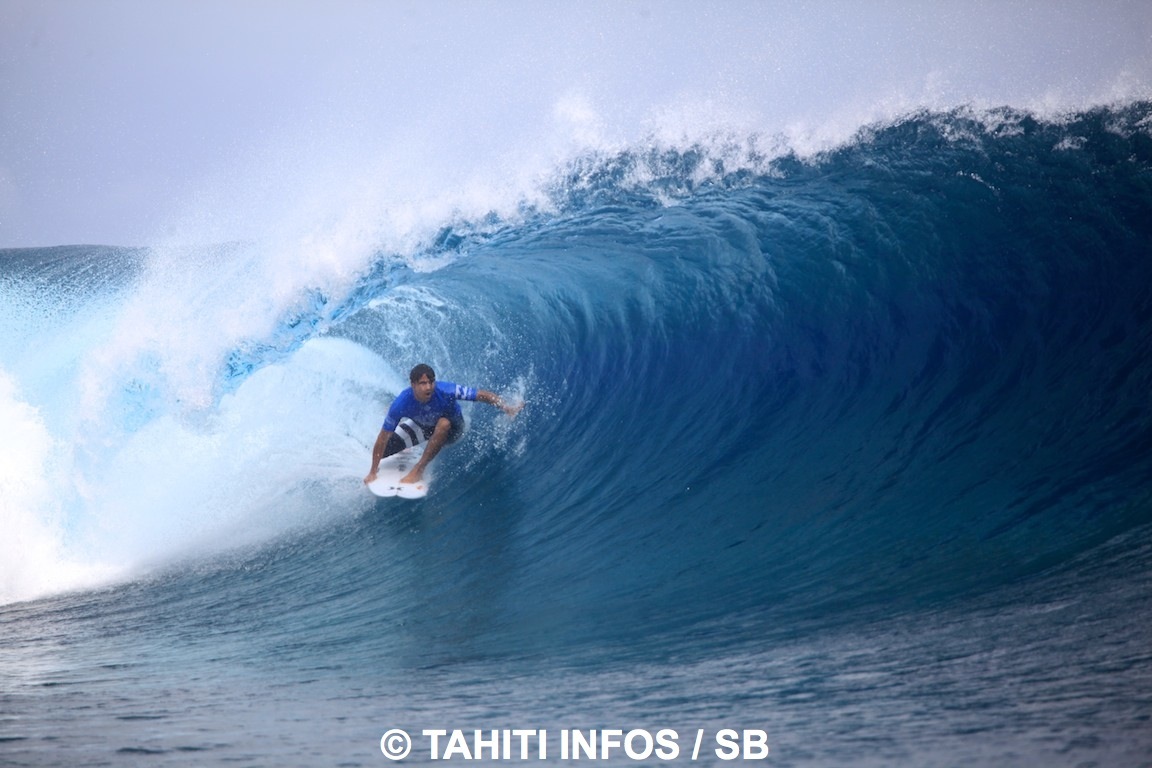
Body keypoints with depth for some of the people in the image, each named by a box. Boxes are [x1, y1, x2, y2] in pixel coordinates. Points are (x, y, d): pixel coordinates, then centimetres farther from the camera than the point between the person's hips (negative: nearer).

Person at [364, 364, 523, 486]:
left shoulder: (446, 391, -37)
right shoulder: (401, 404, -34)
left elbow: (482, 395, -29)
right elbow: (383, 438, -26)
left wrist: (506, 408, -42)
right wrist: (372, 472, -22)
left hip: (452, 427, -2)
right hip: (421, 426, 2)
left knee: (443, 423, -39)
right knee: (383, 450, -7)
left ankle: (419, 469, -26)